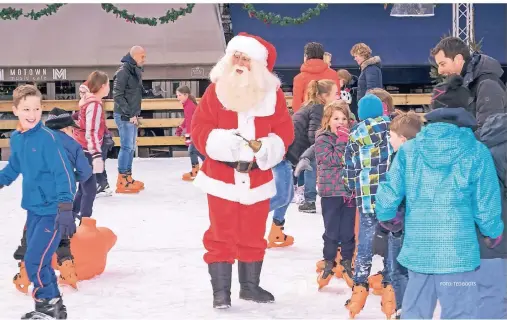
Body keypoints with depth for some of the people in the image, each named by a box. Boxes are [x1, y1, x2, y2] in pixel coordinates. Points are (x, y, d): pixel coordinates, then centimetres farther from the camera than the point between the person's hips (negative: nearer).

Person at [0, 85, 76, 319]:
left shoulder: (47, 138, -18)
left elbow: (64, 173, -20)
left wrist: (65, 207, -25)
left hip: (52, 211, -7)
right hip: (33, 209, 7)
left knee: (35, 260, -10)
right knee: (38, 260, 14)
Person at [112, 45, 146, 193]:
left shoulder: (136, 71, 14)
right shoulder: (123, 71, -15)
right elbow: (117, 95, -19)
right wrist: (129, 114, -19)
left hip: (132, 115, 9)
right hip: (124, 116, -9)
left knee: (131, 147, 13)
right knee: (127, 146, -9)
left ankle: (128, 178, 20)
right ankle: (122, 182, -6)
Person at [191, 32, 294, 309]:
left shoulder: (272, 94, -2)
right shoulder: (216, 90, -6)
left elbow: (284, 132, -1)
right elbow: (199, 129, -8)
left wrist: (264, 148, -19)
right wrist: (223, 142, -24)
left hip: (257, 179, 2)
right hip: (221, 178, -2)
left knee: (253, 236, 13)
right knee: (221, 236, 2)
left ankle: (250, 286, 29)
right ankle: (220, 291, 12)